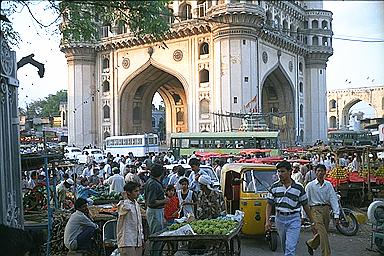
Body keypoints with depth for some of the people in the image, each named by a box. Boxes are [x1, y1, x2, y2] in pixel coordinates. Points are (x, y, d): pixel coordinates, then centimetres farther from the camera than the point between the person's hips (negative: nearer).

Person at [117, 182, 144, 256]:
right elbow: (126, 208, -38)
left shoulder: (136, 204, 14)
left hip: (138, 241, 8)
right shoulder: (122, 204, -11)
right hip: (127, 241, -8)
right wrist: (125, 198, -21)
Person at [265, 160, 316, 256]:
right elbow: (269, 205, 4)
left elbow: (305, 206, 4)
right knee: (285, 247, 18)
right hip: (280, 218, 3)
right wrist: (267, 221, -8)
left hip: (294, 219, -3)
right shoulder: (274, 187, 1)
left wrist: (312, 223, 7)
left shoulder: (298, 187, -3)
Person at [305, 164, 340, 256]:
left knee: (323, 233, 12)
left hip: (326, 209, 4)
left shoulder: (328, 185, 7)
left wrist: (336, 215, -5)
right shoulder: (310, 185, 0)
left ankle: (310, 243, 37)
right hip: (316, 209, -4)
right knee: (323, 234, -13)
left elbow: (333, 199, 3)